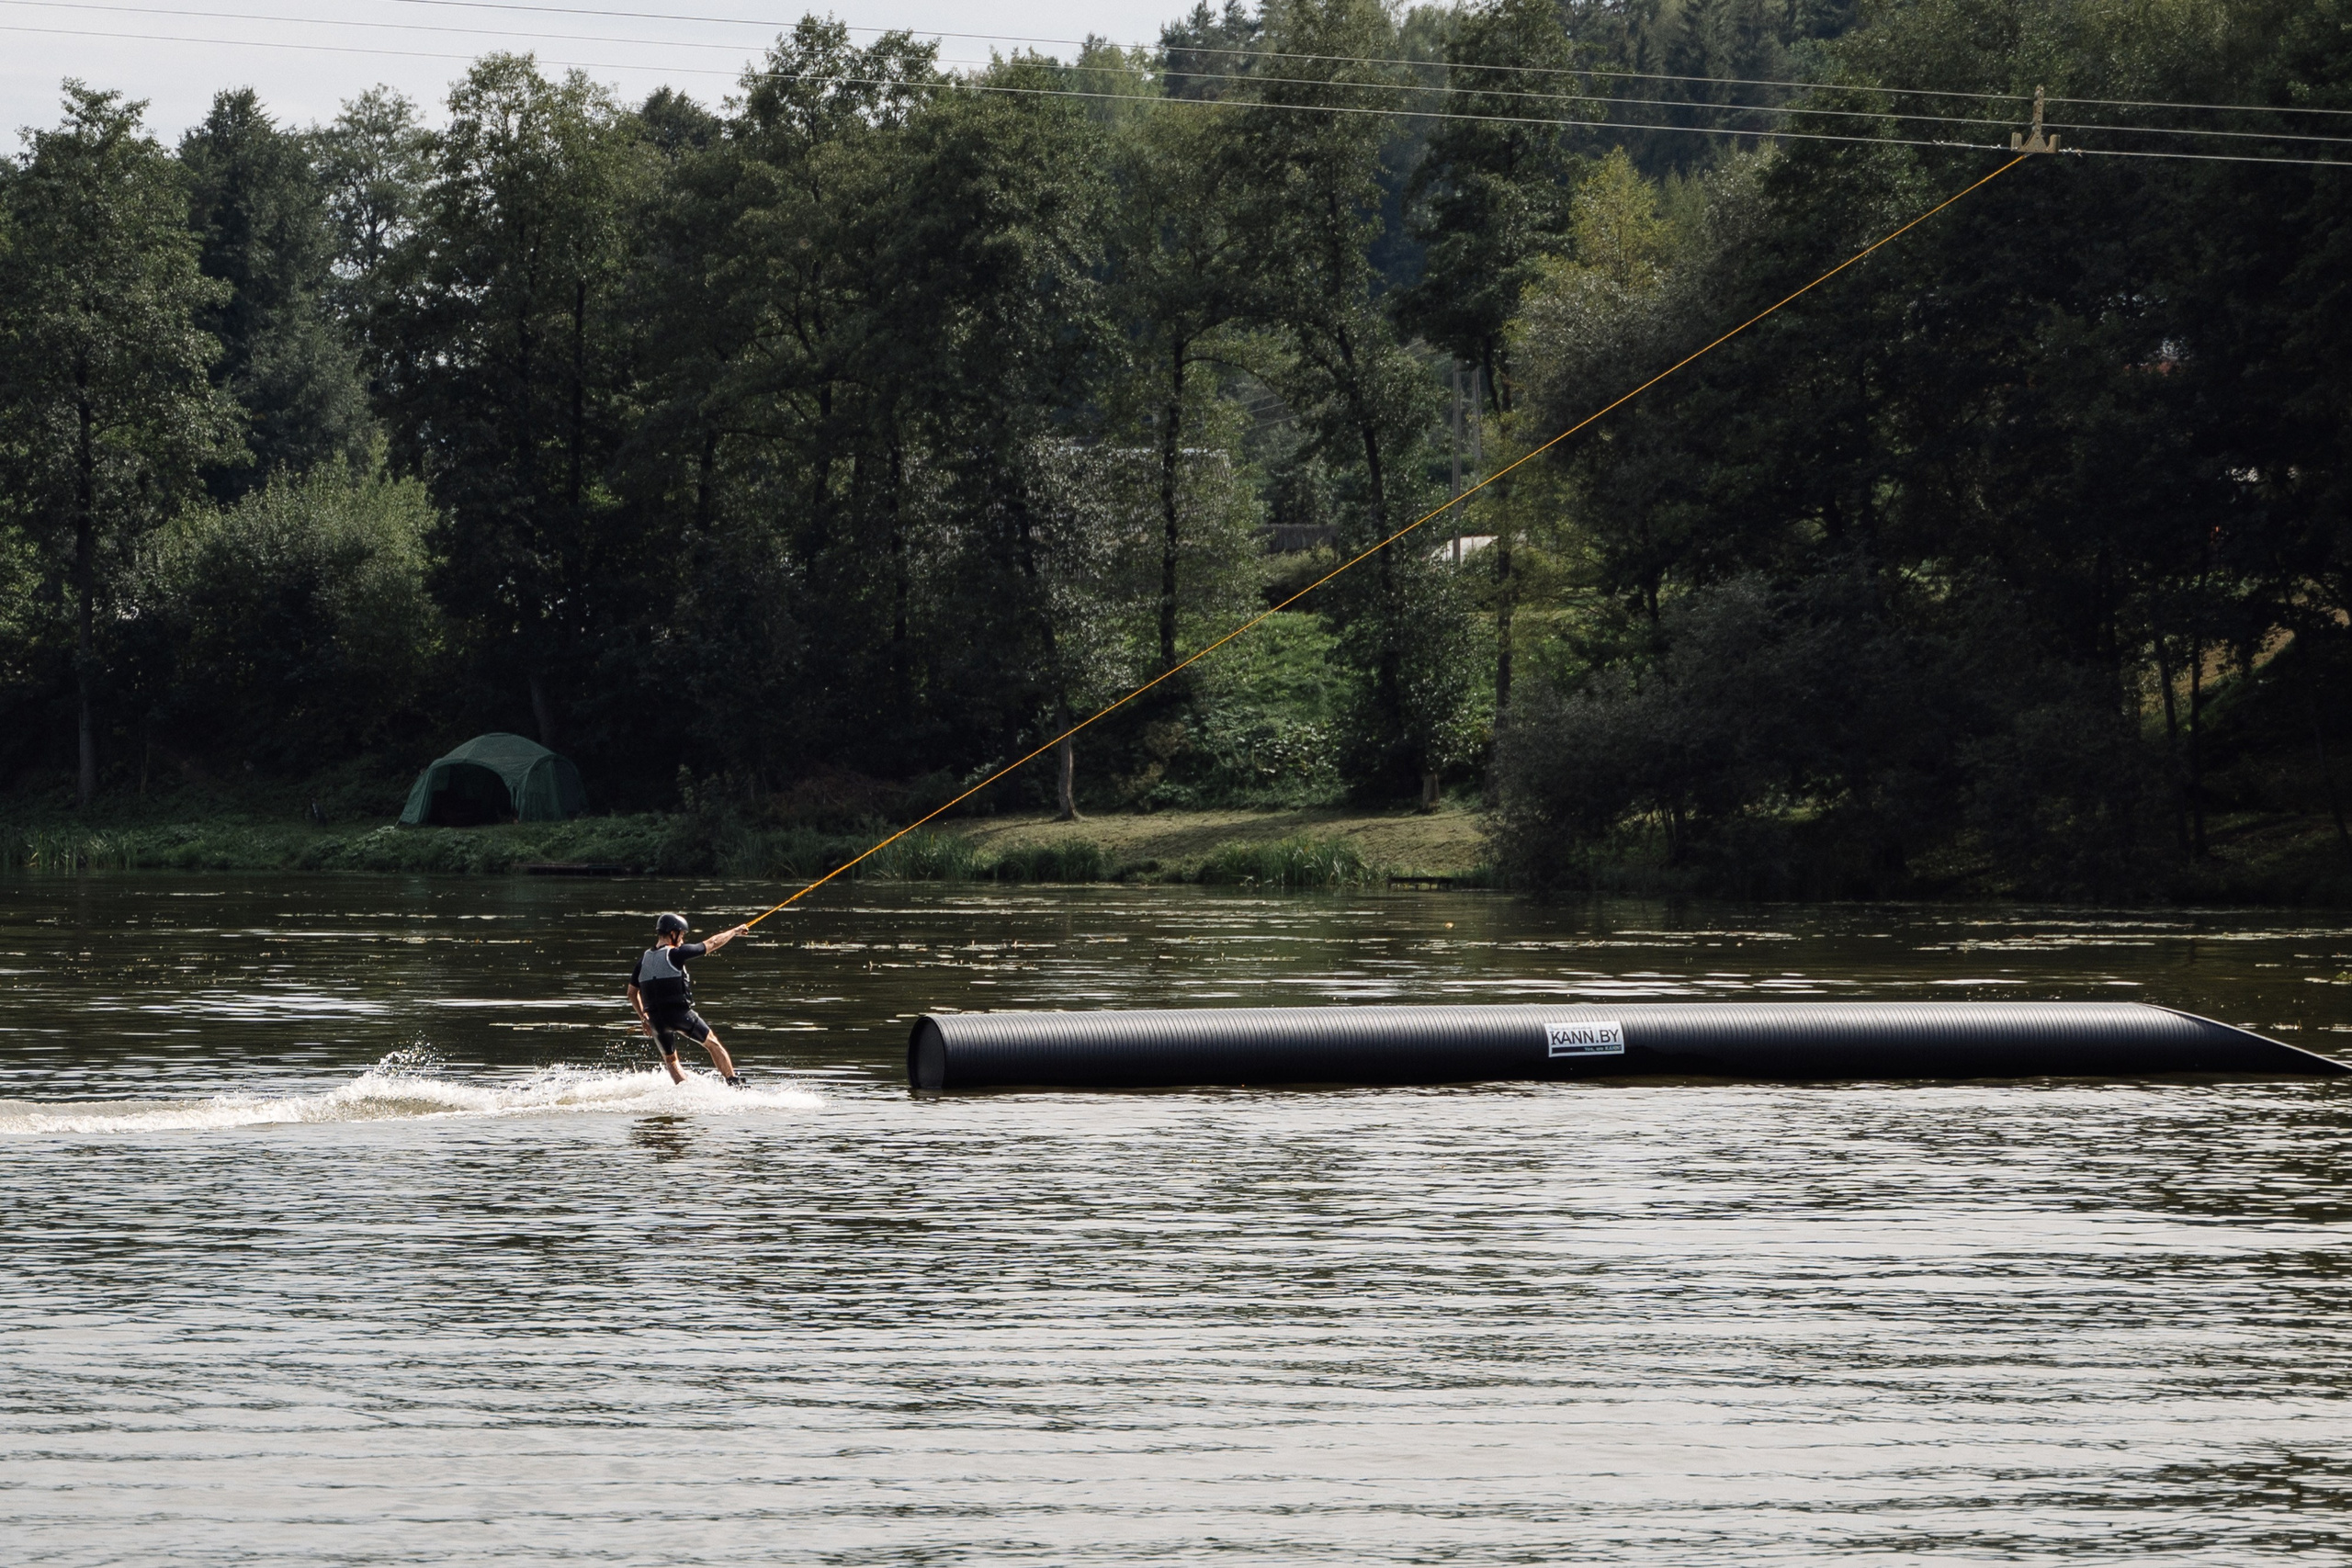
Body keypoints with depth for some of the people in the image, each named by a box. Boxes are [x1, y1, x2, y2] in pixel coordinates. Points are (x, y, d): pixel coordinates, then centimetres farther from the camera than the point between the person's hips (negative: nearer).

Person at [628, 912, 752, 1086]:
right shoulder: (675, 954, -9)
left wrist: (643, 1018, 23)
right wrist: (735, 932, 18)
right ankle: (734, 1083, 11)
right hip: (680, 1013, -5)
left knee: (670, 1060, 21)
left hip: (656, 1019, 5)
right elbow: (712, 944, 2)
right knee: (712, 1044, 12)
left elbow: (632, 993, 12)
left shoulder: (643, 959, 7)